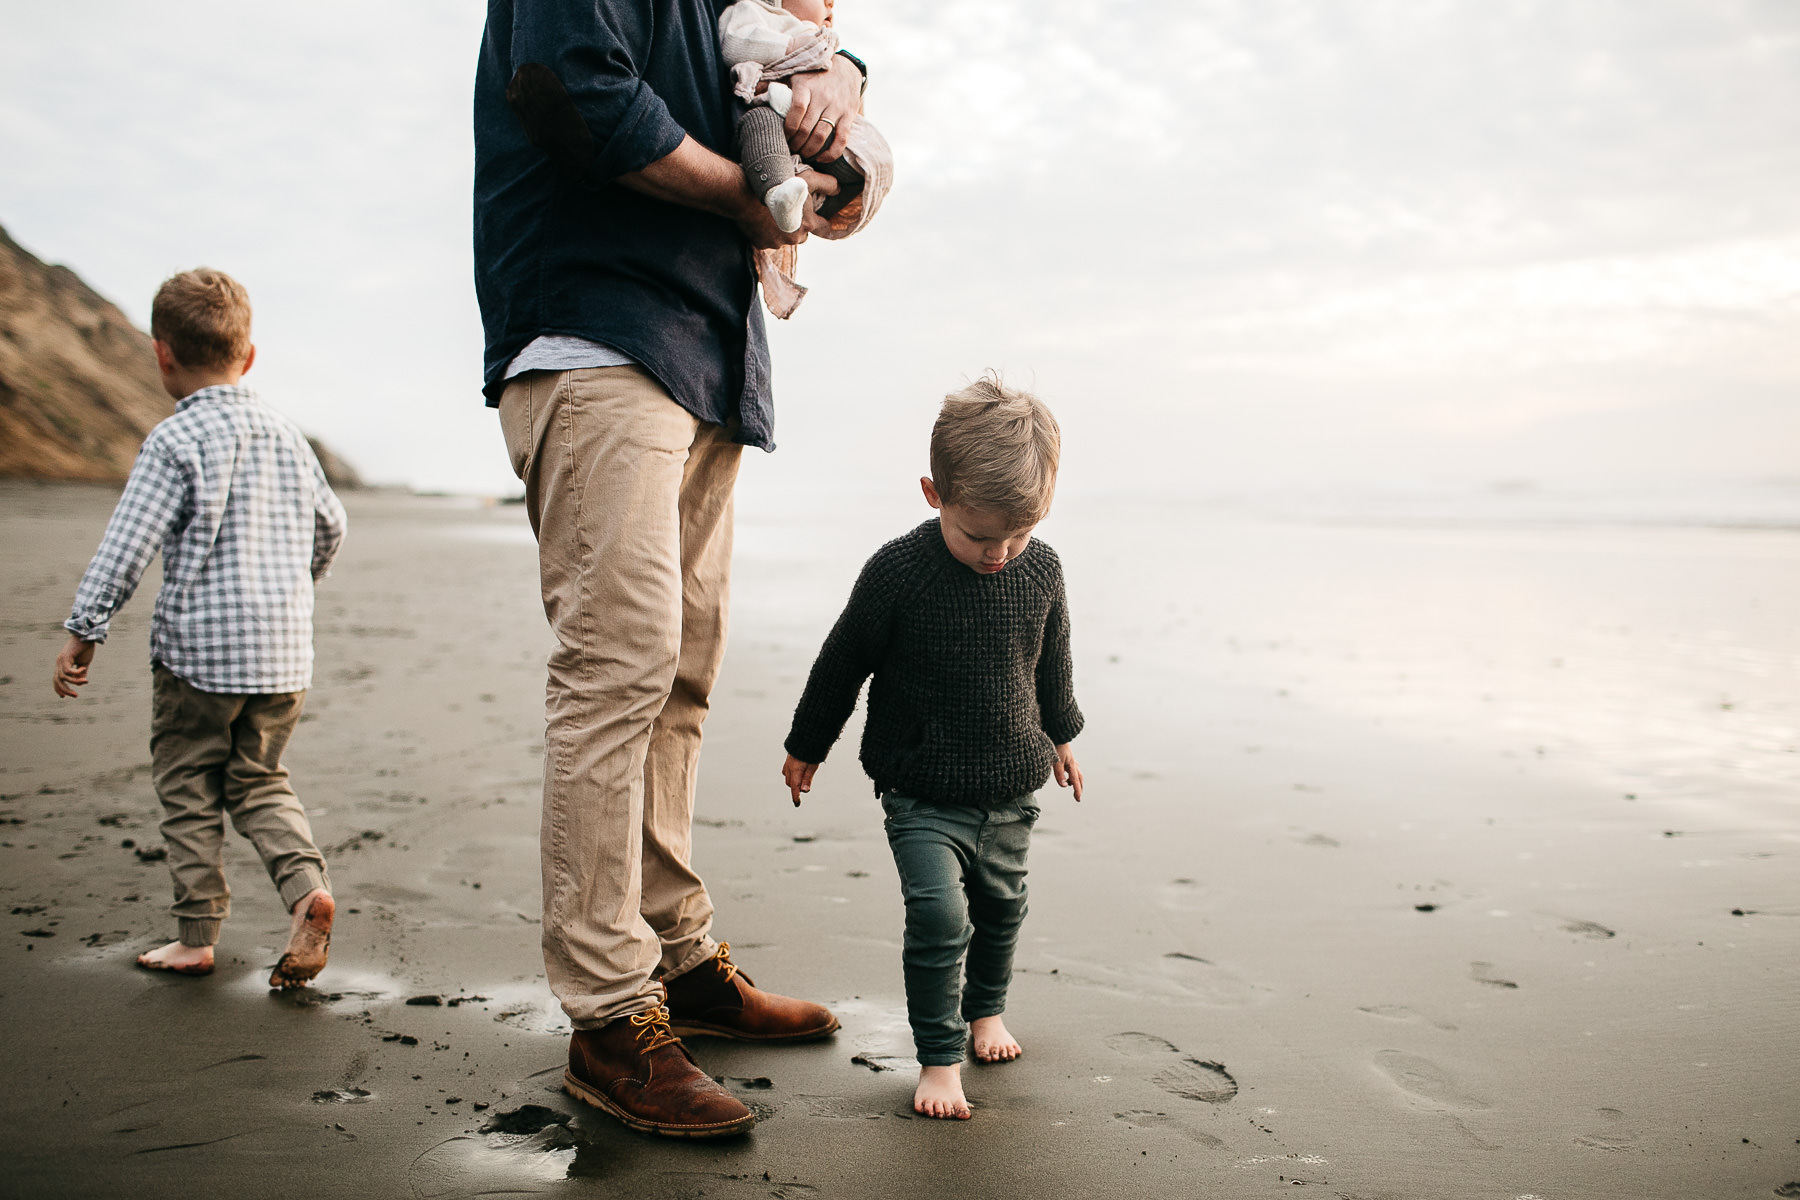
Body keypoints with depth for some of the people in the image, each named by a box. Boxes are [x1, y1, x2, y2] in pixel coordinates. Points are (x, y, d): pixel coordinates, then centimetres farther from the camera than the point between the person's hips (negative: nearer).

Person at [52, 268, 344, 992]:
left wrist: (83, 630, -7)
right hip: (285, 650, 5)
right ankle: (306, 885, -6)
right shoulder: (288, 437, 10)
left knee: (188, 790, 9)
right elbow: (330, 528, 21)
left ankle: (197, 935, 15)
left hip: (199, 646, -5)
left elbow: (126, 545, -13)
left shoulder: (176, 441, -9)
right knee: (259, 781, 17)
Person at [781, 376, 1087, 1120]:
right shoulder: (897, 573, -19)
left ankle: (985, 1007, 45)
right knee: (938, 913, -14)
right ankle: (939, 1056, 2)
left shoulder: (1041, 570, -6)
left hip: (1012, 789, 4)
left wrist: (1060, 735, 26)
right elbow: (843, 663, -5)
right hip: (922, 794, -4)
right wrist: (806, 746, 5)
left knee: (1001, 906, 18)